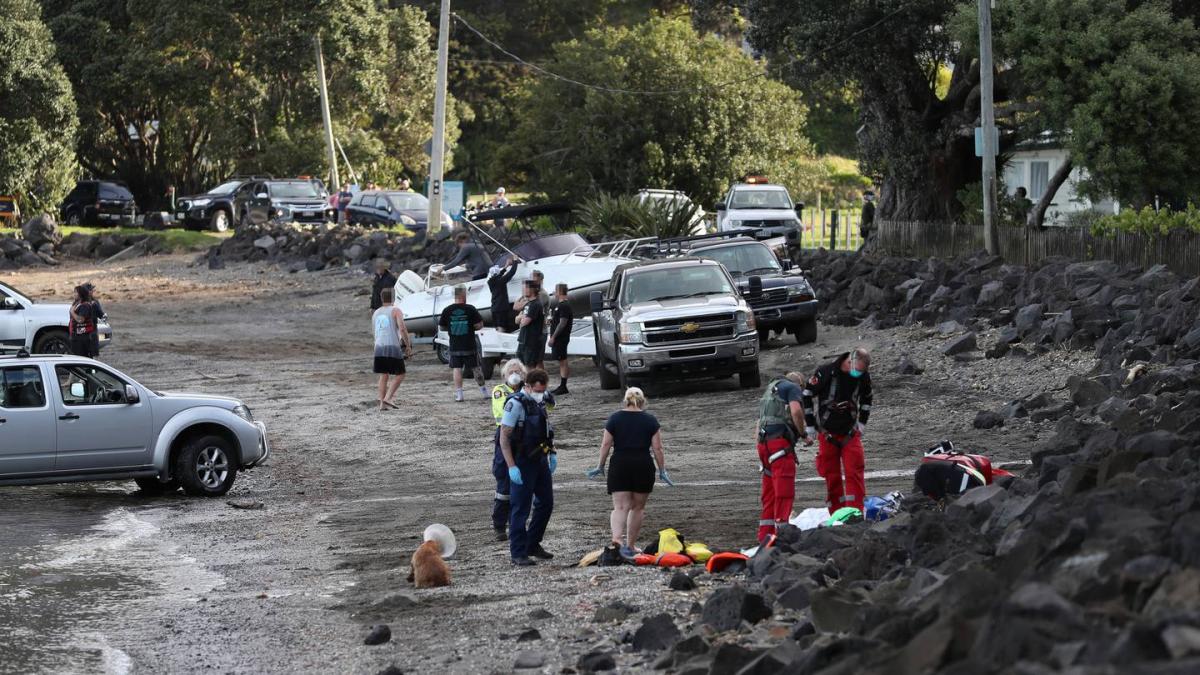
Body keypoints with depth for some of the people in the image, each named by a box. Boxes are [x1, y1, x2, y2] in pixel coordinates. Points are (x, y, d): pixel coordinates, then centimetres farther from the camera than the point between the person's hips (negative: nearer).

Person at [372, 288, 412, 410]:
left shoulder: (375, 313, 17)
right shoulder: (396, 310, -1)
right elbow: (402, 328, -13)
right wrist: (408, 346, -7)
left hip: (379, 347, 5)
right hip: (393, 347, -5)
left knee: (383, 376, 11)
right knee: (400, 375, 5)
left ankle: (382, 403, 4)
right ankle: (388, 398, -10)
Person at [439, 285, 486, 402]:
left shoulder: (447, 310, -3)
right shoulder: (470, 309, -9)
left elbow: (442, 327, 5)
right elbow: (479, 325, -8)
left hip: (455, 347, 1)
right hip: (470, 346, -1)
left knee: (457, 369, 5)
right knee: (476, 368, 12)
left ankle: (458, 393, -2)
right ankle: (483, 389, 23)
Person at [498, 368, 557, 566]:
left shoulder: (539, 402, 9)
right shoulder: (515, 404, -16)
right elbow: (504, 437, -18)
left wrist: (551, 453, 17)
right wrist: (512, 467, -23)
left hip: (541, 460, 8)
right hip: (522, 463, -8)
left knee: (545, 504, 14)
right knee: (520, 509, -3)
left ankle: (532, 545, 27)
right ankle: (518, 553, 3)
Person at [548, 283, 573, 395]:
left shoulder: (564, 306, -16)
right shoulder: (560, 305, 17)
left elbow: (562, 323, -22)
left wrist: (553, 337, -22)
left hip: (561, 338, -11)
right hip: (558, 338, 11)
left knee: (562, 361, -8)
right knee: (561, 362, 12)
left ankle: (563, 387, -7)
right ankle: (562, 386, 17)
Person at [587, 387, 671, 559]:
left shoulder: (615, 418, 4)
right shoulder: (650, 420, 3)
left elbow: (606, 444, 1)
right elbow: (657, 448, -1)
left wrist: (600, 466, 9)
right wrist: (662, 470, 6)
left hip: (619, 466, 0)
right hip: (643, 466, 0)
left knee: (620, 507, -3)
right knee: (638, 507, 12)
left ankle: (617, 537, -28)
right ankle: (631, 545, 16)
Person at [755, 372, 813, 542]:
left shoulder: (770, 391, 30)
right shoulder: (794, 388, 5)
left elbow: (757, 427, 28)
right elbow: (796, 410, -15)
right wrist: (804, 435, -6)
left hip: (763, 443, 8)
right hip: (780, 440, -8)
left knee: (770, 493, 13)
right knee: (784, 491, -10)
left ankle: (765, 533, 14)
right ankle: (781, 531, -15)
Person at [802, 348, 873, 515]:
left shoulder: (863, 376, -4)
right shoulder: (825, 372, -16)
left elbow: (866, 399, 17)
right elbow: (807, 395, -5)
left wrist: (862, 422, 11)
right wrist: (810, 425, -3)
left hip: (850, 433, 2)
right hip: (828, 433, -2)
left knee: (854, 473, -9)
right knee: (832, 476, 2)